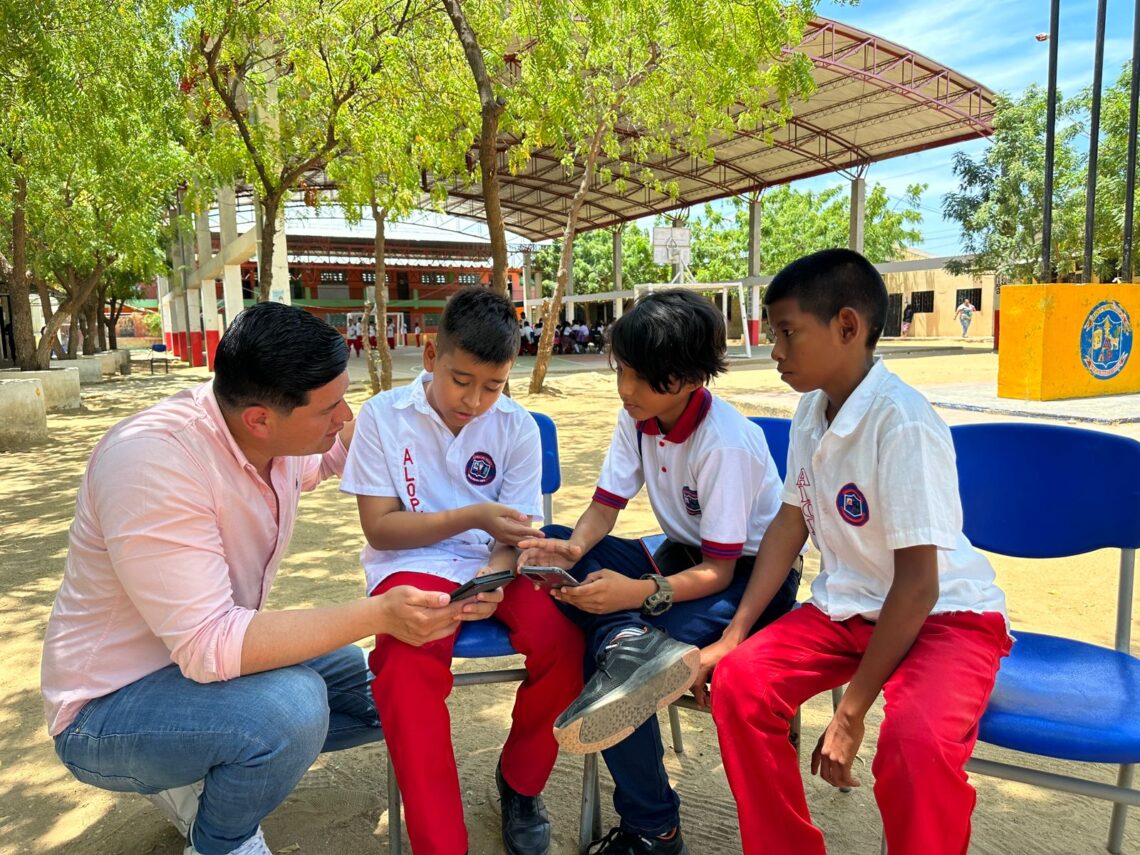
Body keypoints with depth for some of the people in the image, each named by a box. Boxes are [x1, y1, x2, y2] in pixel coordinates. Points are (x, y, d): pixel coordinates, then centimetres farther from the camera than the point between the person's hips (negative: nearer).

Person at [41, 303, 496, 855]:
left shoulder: (269, 431, -7)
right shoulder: (154, 459, -32)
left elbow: (320, 462, 21)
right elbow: (206, 646, -35)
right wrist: (378, 614, -38)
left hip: (202, 651, 8)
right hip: (111, 707, -8)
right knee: (291, 704, -34)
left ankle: (200, 779, 14)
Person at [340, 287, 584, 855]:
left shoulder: (516, 426, 1)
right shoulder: (383, 415, -4)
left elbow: (515, 532, 1)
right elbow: (379, 527, -5)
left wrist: (495, 576, -22)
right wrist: (472, 516, -17)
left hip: (495, 564, 2)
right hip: (413, 564, -2)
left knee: (562, 642, -25)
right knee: (408, 666, -34)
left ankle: (520, 783, 7)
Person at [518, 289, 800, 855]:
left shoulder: (725, 444, -25)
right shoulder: (637, 417, -5)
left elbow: (719, 571, -23)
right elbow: (605, 506, -3)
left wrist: (640, 593, -41)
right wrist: (572, 549, -26)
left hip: (750, 571, -7)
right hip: (683, 554, 7)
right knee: (552, 546, -16)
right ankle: (626, 643, -38)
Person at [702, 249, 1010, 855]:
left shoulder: (903, 424, -25)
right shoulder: (812, 409, -2)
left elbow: (917, 585, -24)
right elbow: (790, 523, 6)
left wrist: (851, 712, -19)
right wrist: (733, 636, 1)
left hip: (944, 615, -6)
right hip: (848, 607, 7)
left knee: (916, 739, -33)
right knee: (740, 680, -13)